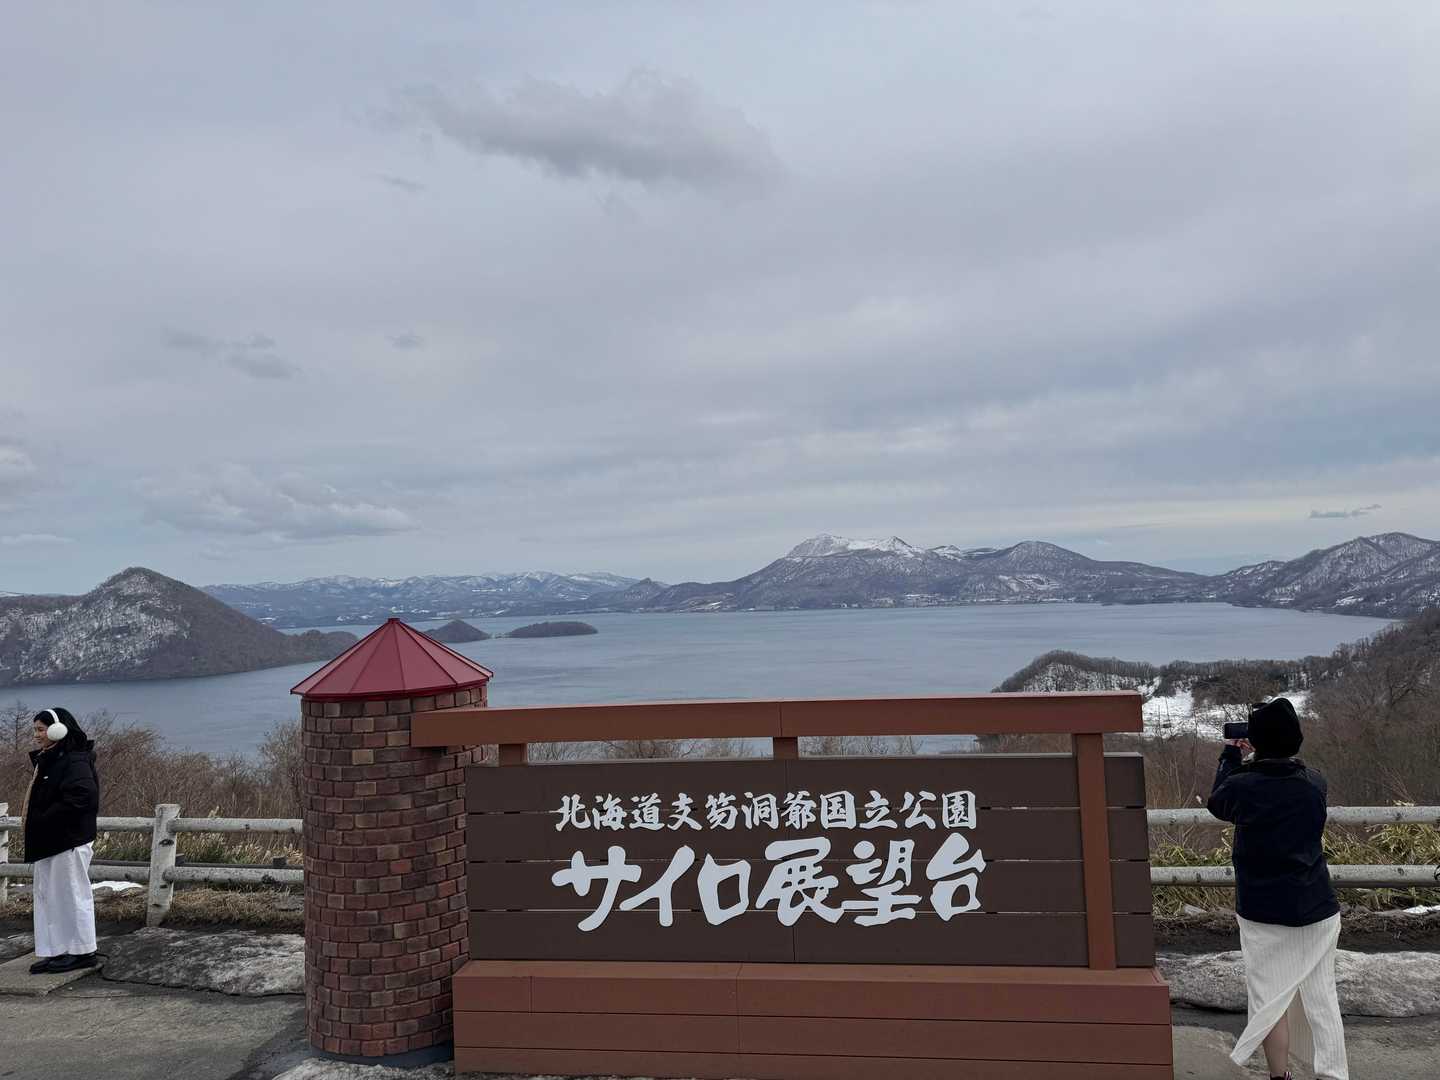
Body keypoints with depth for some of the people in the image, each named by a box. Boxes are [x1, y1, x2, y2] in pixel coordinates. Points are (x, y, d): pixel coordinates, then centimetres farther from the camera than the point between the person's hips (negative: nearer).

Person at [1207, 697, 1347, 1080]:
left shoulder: (1240, 786, -15)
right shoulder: (1316, 783, -7)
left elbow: (1216, 803, 7)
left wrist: (1230, 755, 15)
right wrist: (1256, 759, 18)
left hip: (1263, 912, -2)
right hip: (1316, 908, 2)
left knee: (1271, 998, 8)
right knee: (1321, 996, 11)